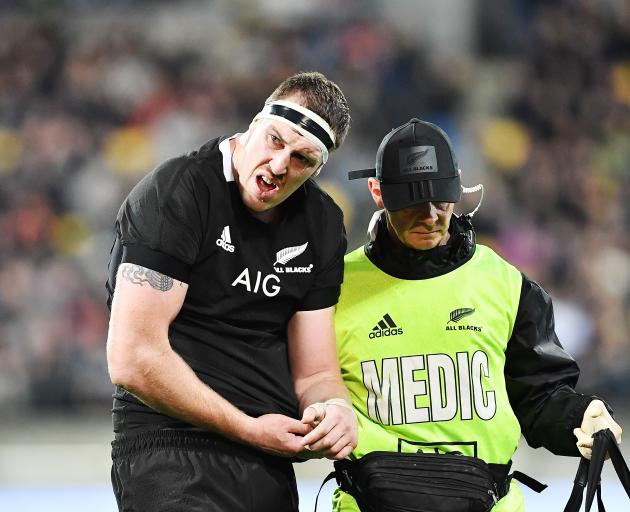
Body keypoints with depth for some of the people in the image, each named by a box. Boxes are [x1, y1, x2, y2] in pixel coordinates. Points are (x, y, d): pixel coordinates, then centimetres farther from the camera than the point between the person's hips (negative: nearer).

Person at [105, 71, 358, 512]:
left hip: (270, 467, 7)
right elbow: (133, 359, -17)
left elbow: (314, 373, 12)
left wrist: (336, 408, -12)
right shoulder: (178, 191, -11)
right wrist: (248, 430, -14)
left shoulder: (323, 224, 10)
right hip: (172, 454, -7)